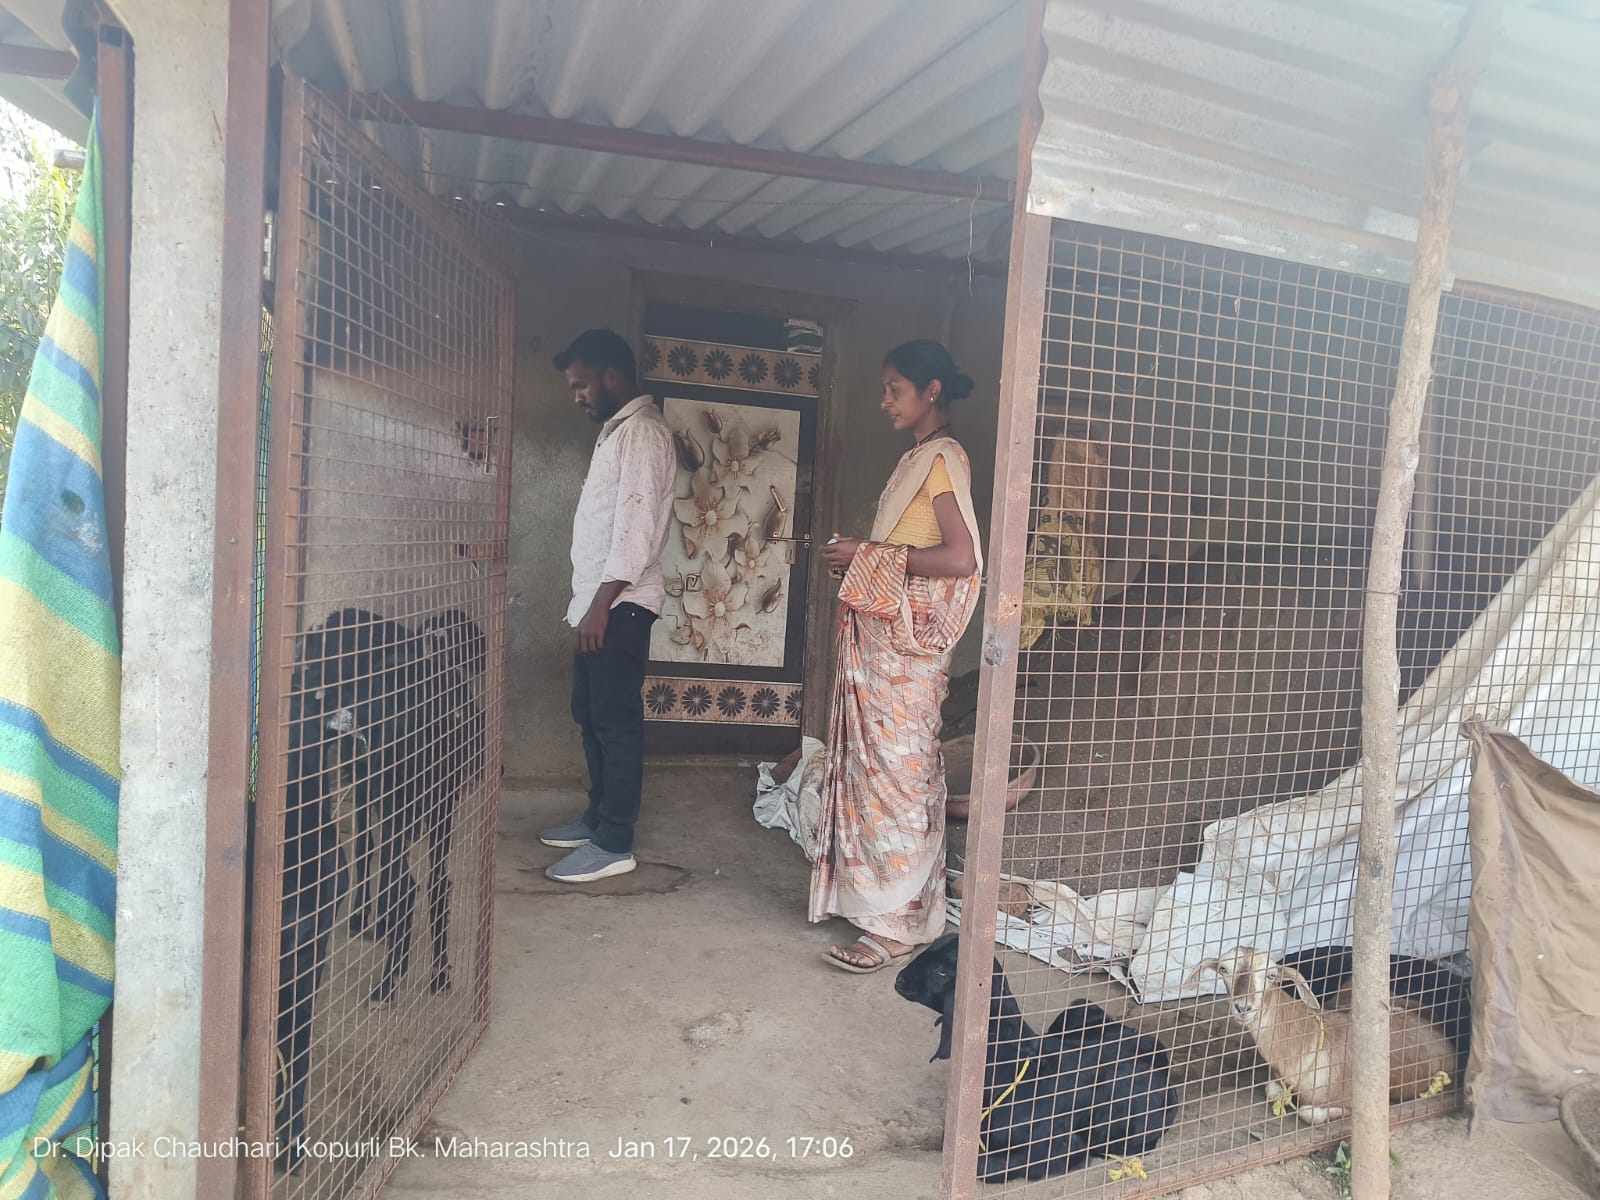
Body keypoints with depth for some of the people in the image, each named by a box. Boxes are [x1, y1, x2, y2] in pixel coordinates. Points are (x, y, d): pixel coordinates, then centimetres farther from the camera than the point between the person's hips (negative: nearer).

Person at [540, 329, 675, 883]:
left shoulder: (642, 431, -12)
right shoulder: (617, 430, 20)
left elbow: (636, 524, -21)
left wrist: (602, 603, -24)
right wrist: (590, 604, 18)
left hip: (620, 604, -10)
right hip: (600, 602, 10)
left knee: (616, 721, -5)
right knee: (590, 713, 16)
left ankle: (614, 844, 2)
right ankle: (599, 817, 28)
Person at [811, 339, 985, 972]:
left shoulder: (943, 457, -12)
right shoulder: (918, 458, 17)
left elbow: (961, 558, -23)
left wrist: (871, 556, -17)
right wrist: (857, 557, 6)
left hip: (907, 640, -10)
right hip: (880, 635, 10)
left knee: (898, 771, -5)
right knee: (875, 765, 14)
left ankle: (898, 922, 4)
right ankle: (874, 891, 25)